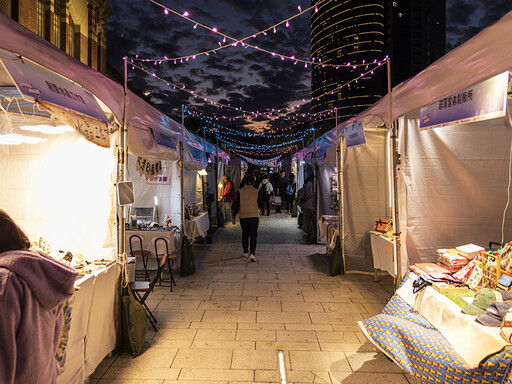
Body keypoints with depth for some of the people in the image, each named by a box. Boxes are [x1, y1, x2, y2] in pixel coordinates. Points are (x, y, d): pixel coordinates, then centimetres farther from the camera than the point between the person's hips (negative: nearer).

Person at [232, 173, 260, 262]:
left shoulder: (240, 191, -6)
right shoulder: (256, 191, -5)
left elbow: (236, 205, -3)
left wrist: (234, 216, 3)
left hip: (243, 216, 1)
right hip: (254, 216, -1)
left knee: (245, 234, 17)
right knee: (253, 235, 1)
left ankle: (245, 252, 27)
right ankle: (252, 254, -11)